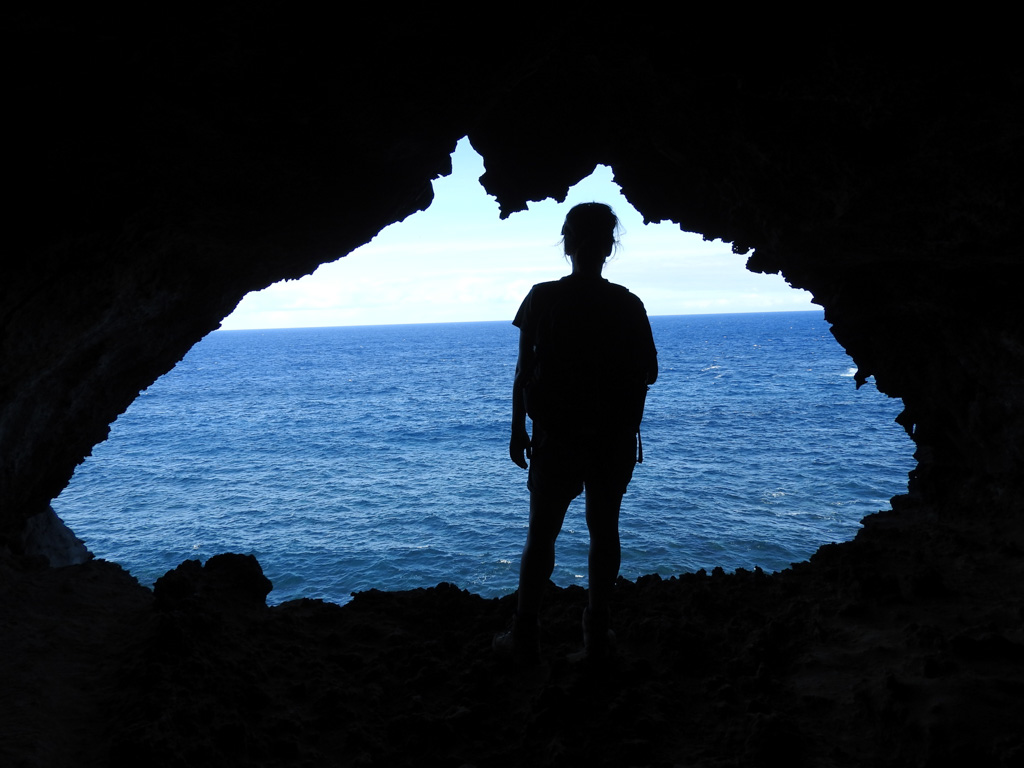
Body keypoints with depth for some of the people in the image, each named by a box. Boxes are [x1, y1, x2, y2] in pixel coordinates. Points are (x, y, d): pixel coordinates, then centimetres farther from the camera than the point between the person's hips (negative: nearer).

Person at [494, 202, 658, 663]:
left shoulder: (543, 299, -6)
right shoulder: (627, 305, -2)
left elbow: (524, 370, -5)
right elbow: (648, 373, 0)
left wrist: (517, 430, 2)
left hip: (557, 438, -1)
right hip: (615, 438, 1)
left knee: (541, 534, 7)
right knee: (604, 531, 11)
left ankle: (524, 636, 10)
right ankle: (597, 633, 17)